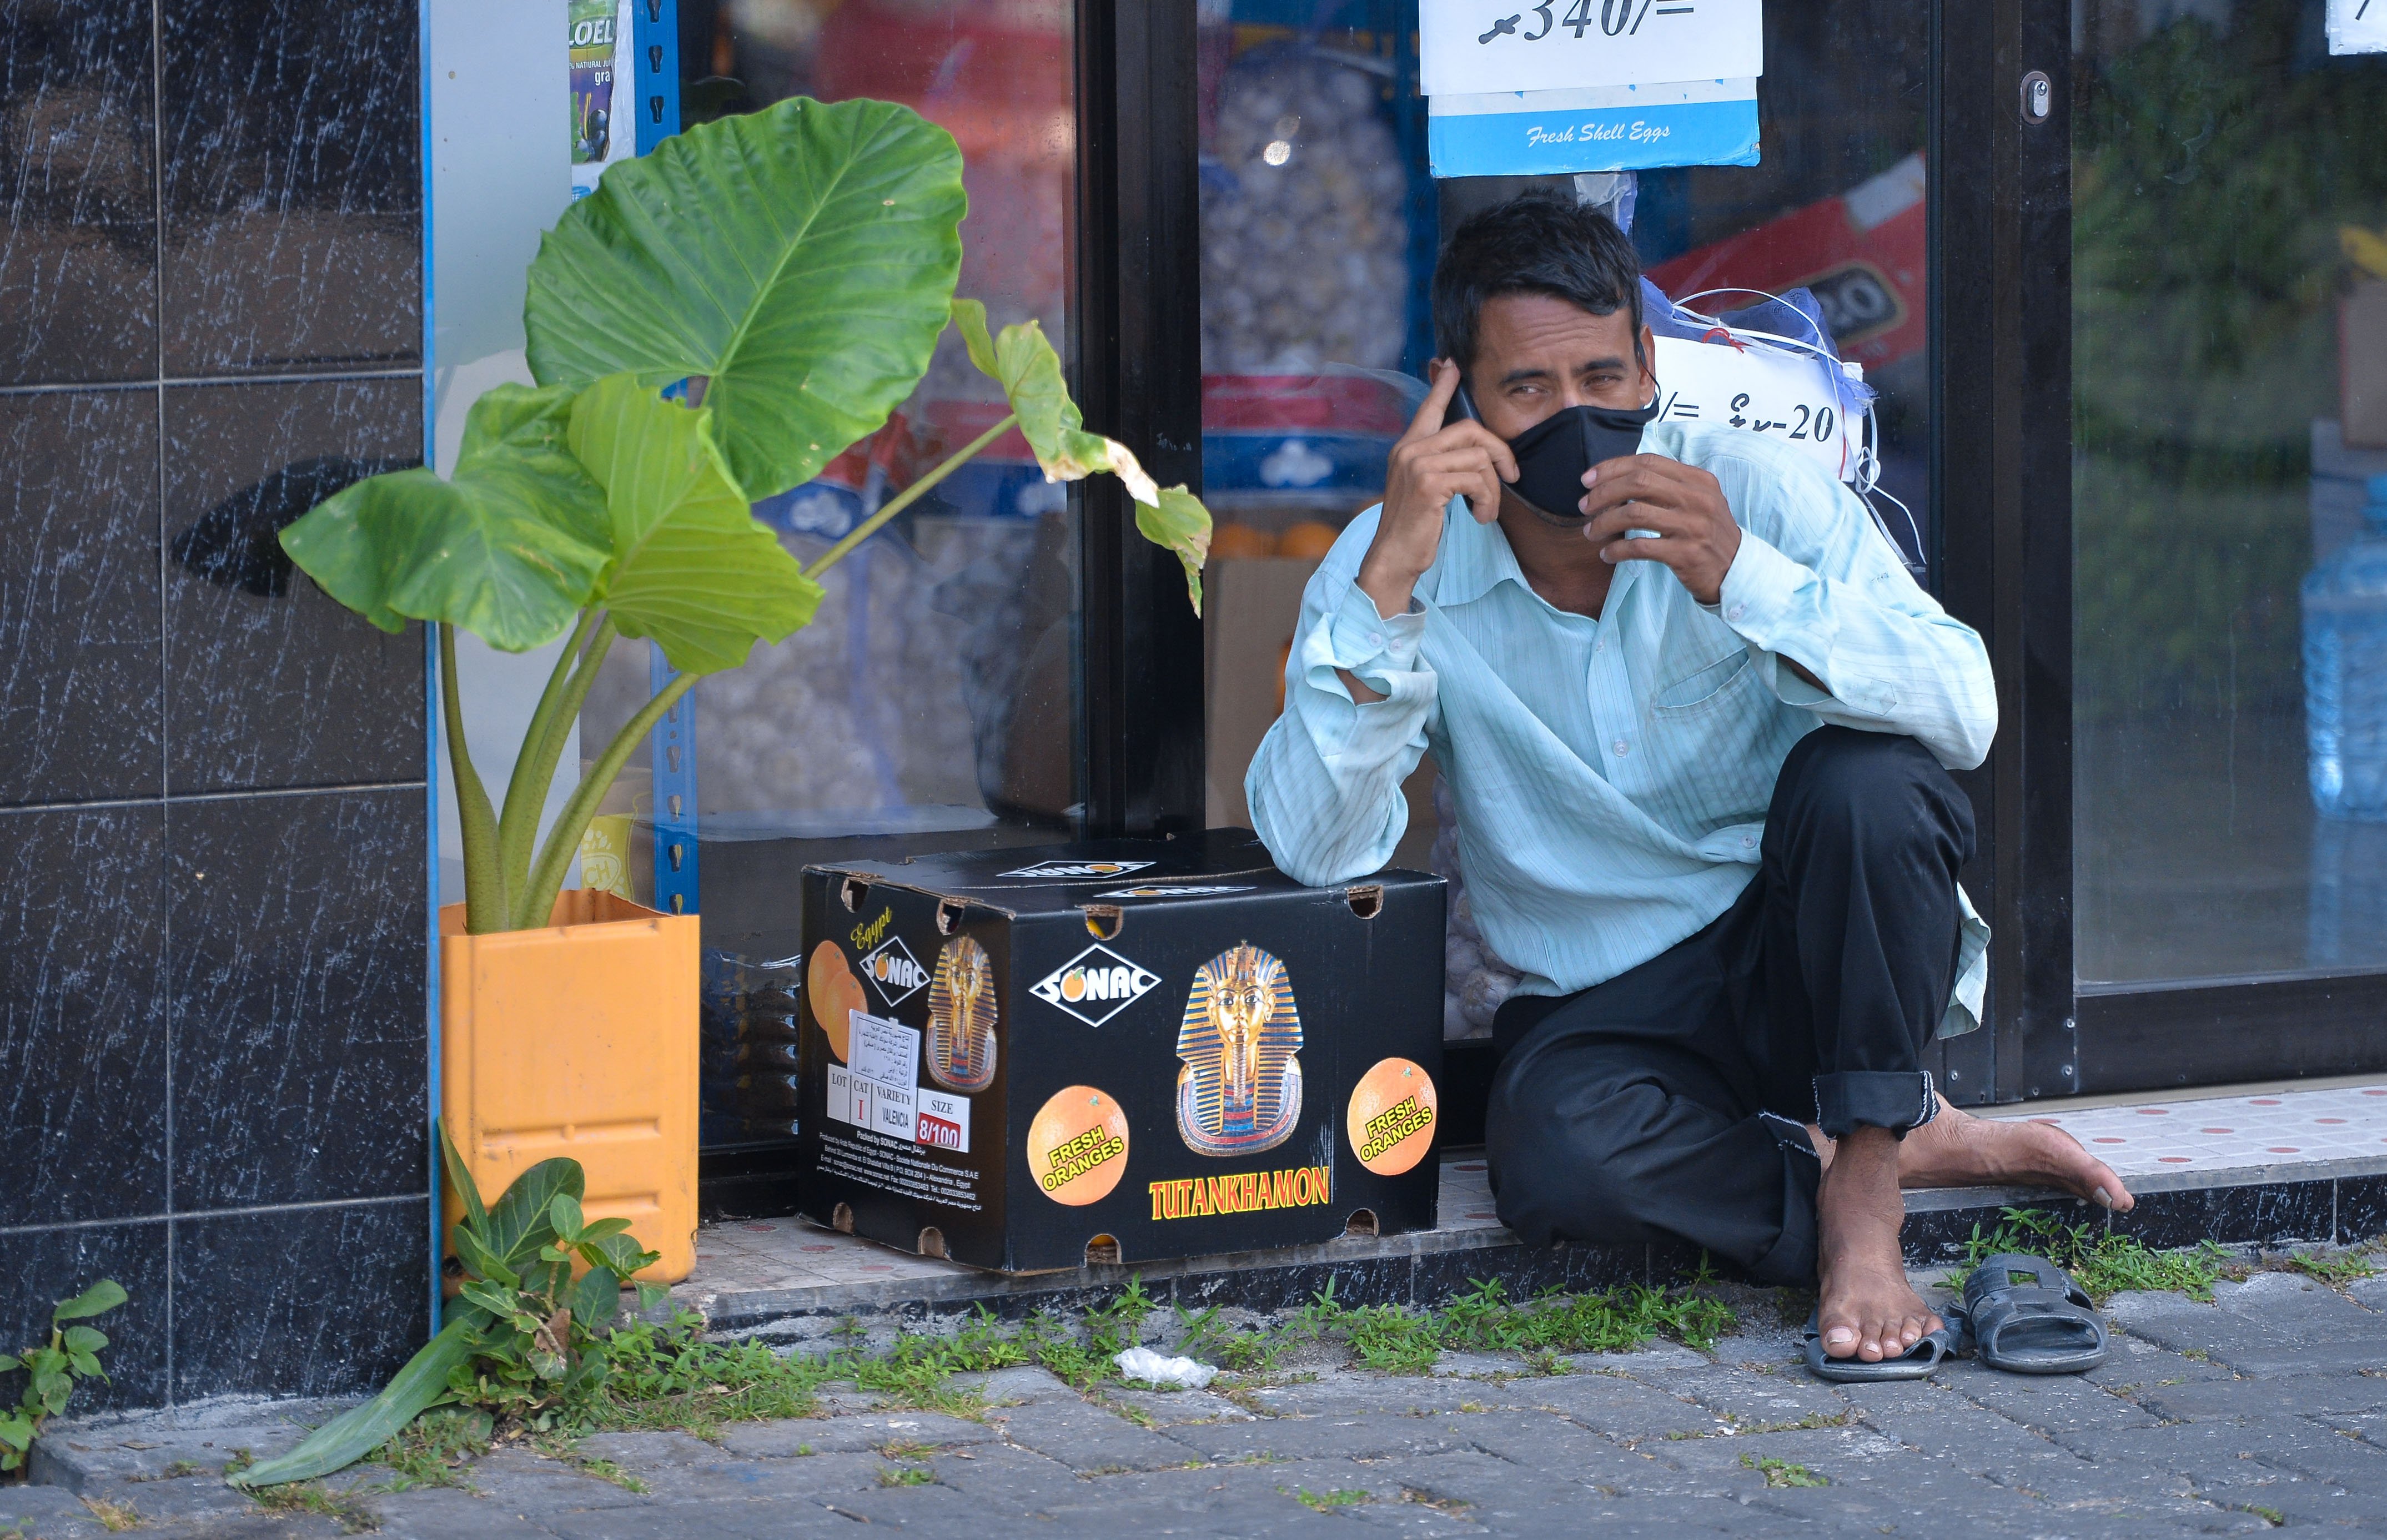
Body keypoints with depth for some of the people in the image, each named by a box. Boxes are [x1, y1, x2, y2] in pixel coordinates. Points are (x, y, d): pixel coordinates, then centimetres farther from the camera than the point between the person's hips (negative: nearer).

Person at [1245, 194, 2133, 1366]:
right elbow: (1314, 849, -22)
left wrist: (1741, 575, -35)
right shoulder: (1400, 566, -8)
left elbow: (1965, 712, -22)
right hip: (1606, 1010, 0)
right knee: (1553, 1151, -34)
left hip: (1807, 954, 1)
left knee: (1859, 775, -31)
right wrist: (1390, 581, -31)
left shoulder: (1751, 490, -9)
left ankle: (1862, 1181, -18)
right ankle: (1925, 1146, -13)